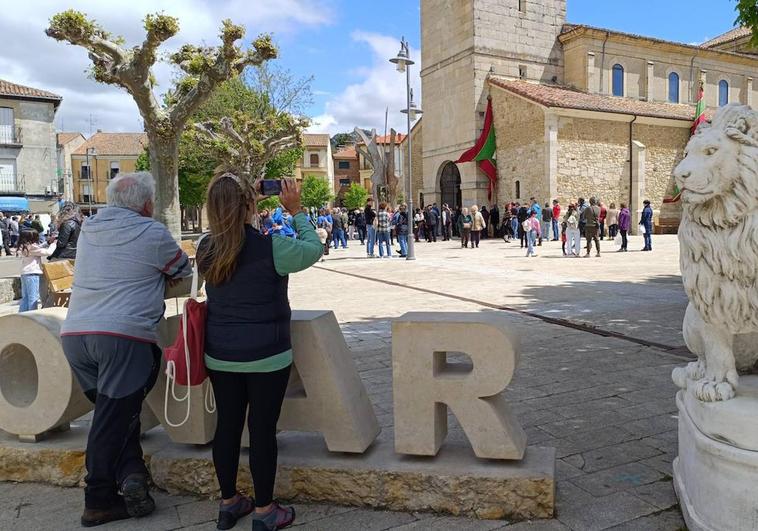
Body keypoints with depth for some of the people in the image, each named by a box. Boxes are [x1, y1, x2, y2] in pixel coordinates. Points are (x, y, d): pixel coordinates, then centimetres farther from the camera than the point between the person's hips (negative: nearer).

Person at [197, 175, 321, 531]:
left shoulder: (206, 249, -2)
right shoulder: (270, 246, -19)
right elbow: (313, 249, -3)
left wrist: (253, 210, 15)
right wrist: (295, 211, 5)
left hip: (220, 355, 5)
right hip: (266, 355, -5)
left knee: (227, 425, 16)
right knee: (262, 428, 6)